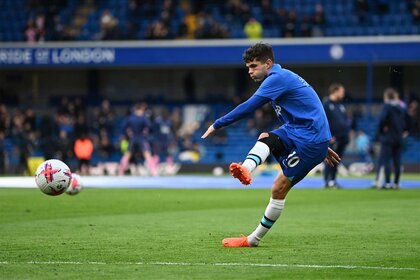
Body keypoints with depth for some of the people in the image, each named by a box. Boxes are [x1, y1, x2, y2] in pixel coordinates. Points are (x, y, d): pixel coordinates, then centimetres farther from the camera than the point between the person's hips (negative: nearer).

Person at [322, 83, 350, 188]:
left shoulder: (341, 105, 18)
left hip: (343, 137, 7)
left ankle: (333, 180, 15)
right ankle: (328, 181, -5)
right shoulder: (326, 105, -5)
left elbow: (346, 120, 23)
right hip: (333, 138, -7)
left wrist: (347, 132, 9)